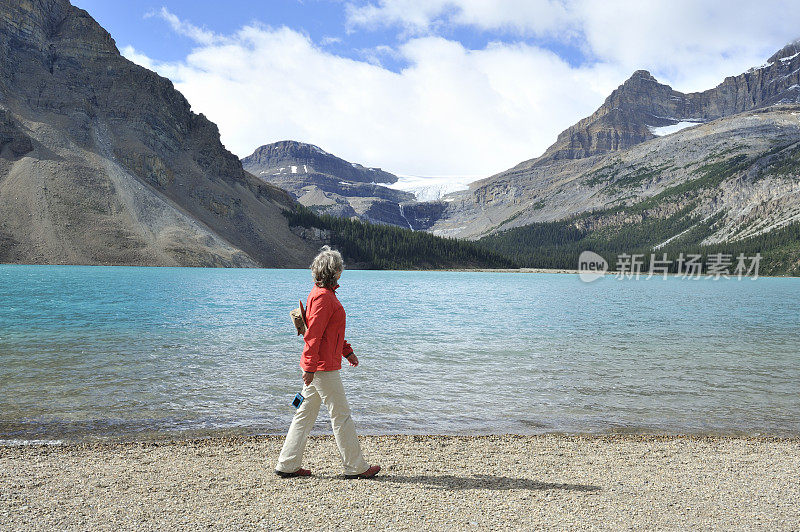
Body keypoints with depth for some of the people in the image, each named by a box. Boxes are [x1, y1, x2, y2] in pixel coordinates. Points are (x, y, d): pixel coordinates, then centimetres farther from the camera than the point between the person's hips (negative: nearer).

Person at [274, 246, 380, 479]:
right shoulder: (323, 297, -18)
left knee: (305, 414, 13)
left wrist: (347, 351, 23)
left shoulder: (323, 293, 15)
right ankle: (355, 467, 10)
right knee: (341, 416, 0)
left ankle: (287, 465, 18)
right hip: (323, 366, -10)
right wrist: (310, 368, -22)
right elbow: (313, 335, -21)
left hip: (316, 366, 10)